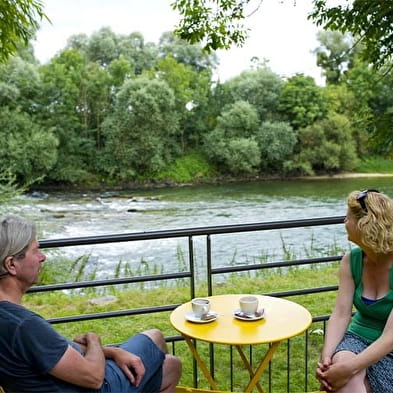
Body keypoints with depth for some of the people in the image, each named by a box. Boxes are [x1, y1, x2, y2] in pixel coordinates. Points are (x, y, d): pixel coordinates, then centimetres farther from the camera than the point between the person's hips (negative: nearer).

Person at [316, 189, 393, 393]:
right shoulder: (351, 261, -4)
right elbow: (340, 315, -8)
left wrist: (348, 368, -32)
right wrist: (326, 357, -23)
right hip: (358, 339, 3)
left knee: (348, 374, -28)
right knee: (340, 361, -29)